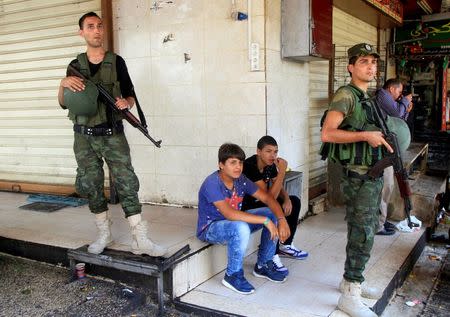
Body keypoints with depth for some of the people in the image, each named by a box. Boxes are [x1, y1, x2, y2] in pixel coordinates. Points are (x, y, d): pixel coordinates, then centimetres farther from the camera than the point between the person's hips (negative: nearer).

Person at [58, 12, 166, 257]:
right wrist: (64, 84, -11)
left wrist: (126, 102, -16)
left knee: (127, 183, -8)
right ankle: (104, 234, 23)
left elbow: (130, 95, 7)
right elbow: (63, 103, 8)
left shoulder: (116, 62, 4)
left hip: (112, 134, -2)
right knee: (90, 186, 7)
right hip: (84, 137, 3)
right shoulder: (75, 66, 9)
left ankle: (140, 240, -6)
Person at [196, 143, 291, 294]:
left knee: (272, 214, -5)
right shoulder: (212, 184, -27)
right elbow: (229, 214, -38)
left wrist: (281, 220, -22)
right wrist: (265, 221, -37)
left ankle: (263, 265, 9)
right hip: (209, 229, -7)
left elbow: (267, 198, -4)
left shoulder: (241, 180, -5)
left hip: (235, 221, 8)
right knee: (241, 228, -38)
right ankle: (233, 275, -14)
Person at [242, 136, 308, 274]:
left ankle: (285, 246, 17)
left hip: (260, 202, 9)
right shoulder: (250, 166, -29)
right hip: (245, 207, -9)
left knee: (295, 201, 6)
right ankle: (271, 257, -20)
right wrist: (282, 172, -33)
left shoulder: (270, 164, -3)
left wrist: (287, 199, -12)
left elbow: (279, 188, 9)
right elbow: (270, 196, -31)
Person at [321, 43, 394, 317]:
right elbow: (328, 133, -23)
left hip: (372, 174, 9)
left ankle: (351, 280, 30)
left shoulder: (369, 99, 16)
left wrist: (382, 139, 10)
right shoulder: (346, 95, -13)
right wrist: (365, 135, -27)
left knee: (365, 231, 16)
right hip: (358, 176, -9)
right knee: (363, 235, -7)